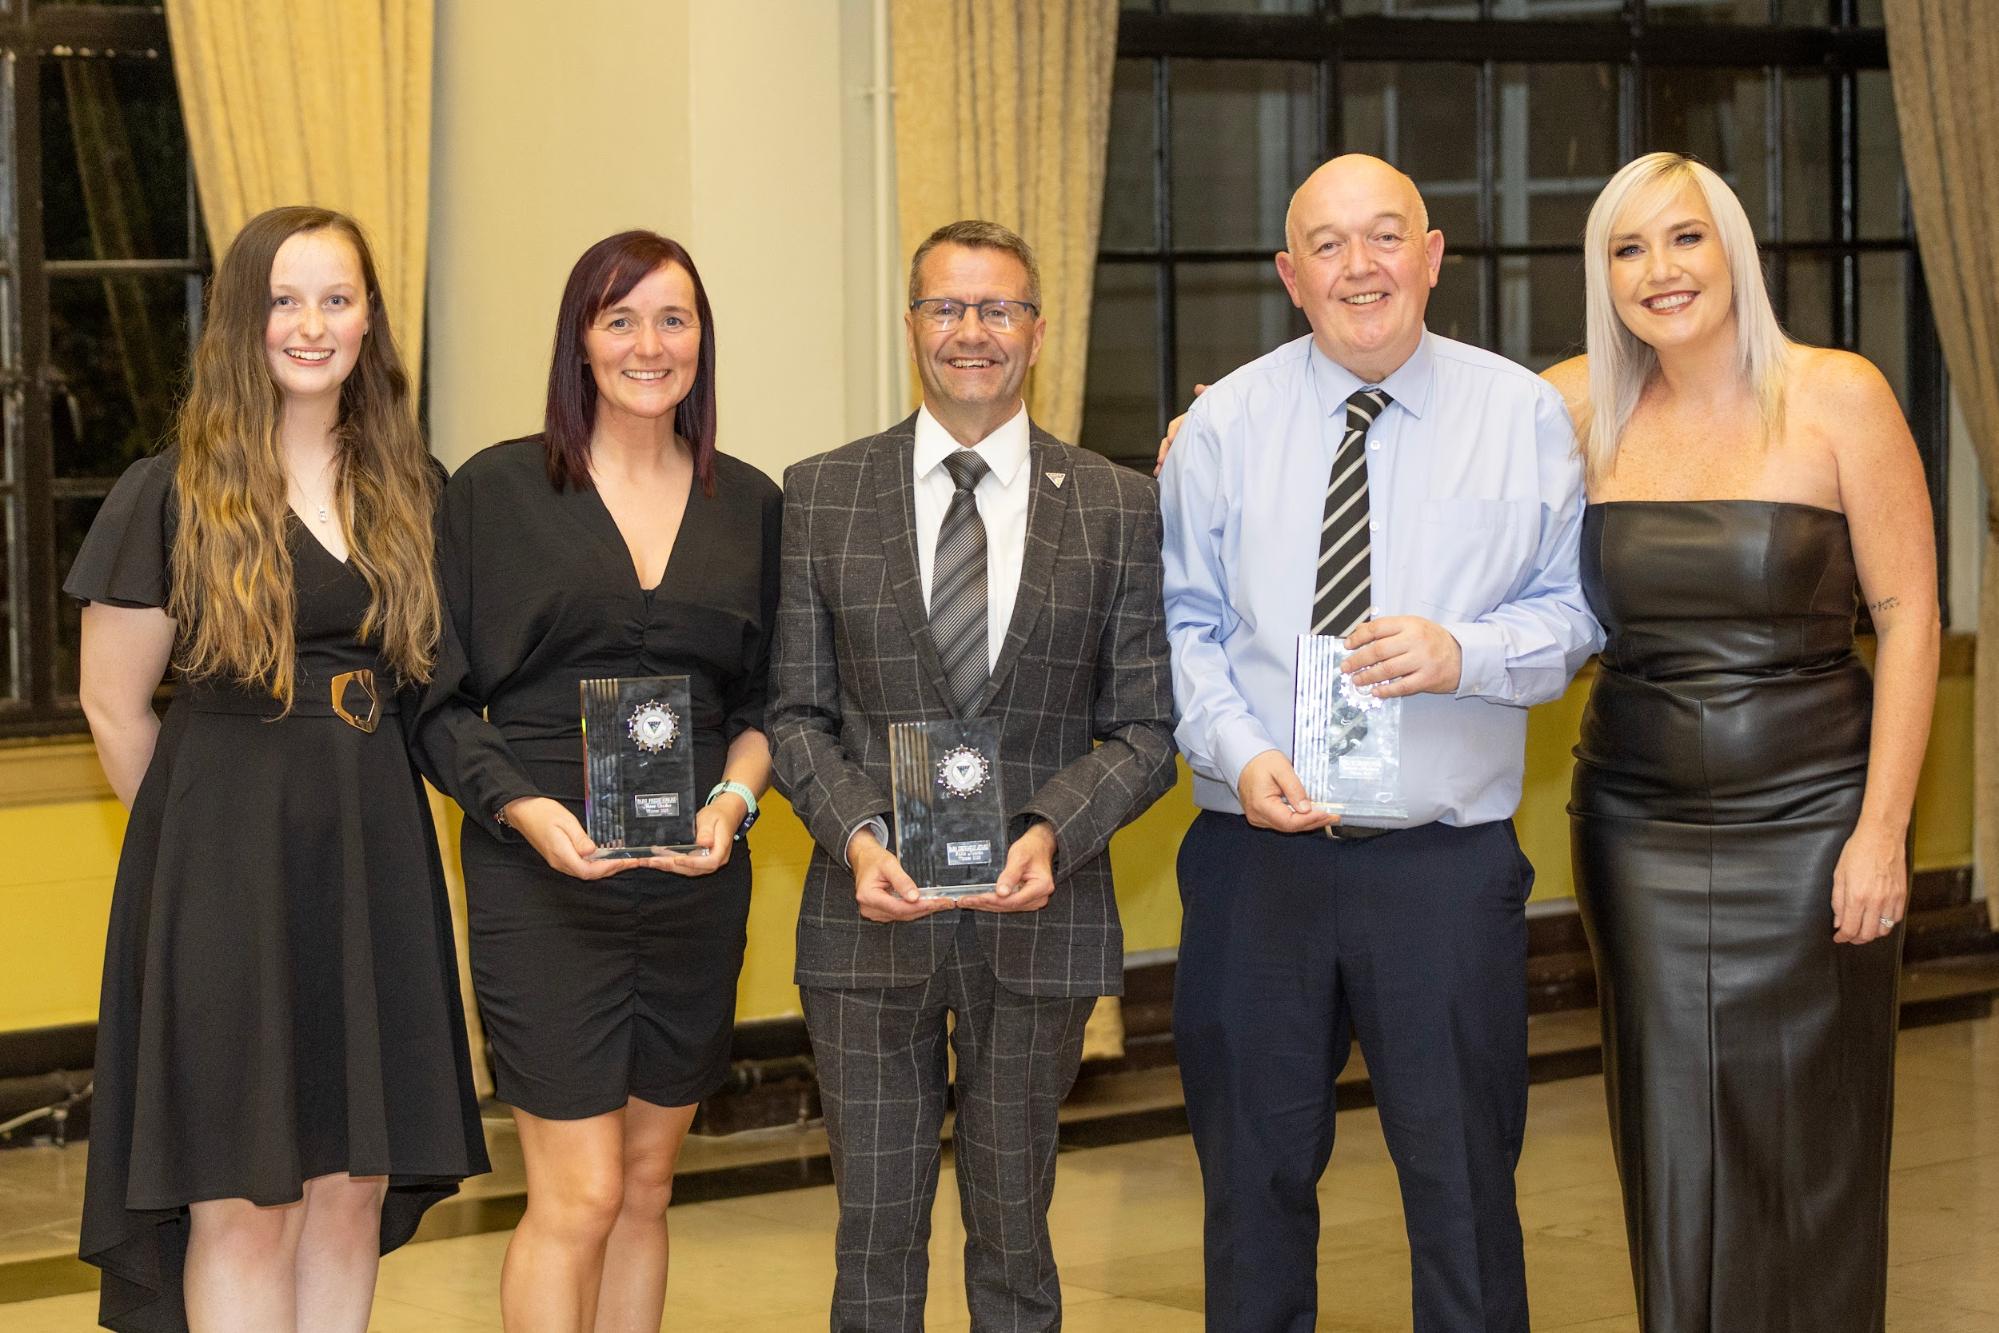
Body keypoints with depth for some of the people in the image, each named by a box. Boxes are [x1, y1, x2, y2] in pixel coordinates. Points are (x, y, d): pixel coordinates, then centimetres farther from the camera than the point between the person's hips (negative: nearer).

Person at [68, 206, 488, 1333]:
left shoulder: (412, 490, 8)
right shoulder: (175, 494, -5)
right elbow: (114, 704, 0)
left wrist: (355, 803, 8)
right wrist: (206, 835, 8)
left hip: (374, 855, 4)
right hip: (226, 860, -4)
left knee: (353, 1191, 6)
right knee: (244, 1202, -3)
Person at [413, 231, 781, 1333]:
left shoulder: (747, 503, 9)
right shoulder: (495, 491, -1)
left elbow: (765, 696, 13)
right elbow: (440, 699, -1)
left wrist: (734, 797, -6)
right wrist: (525, 809, -16)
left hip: (696, 879, 4)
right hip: (542, 878, -4)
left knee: (645, 1184, 11)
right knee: (578, 1195, -7)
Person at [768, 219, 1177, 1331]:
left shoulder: (1120, 507, 3)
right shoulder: (823, 495, 4)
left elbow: (1145, 727, 2)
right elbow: (797, 708, 5)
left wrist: (1054, 832, -16)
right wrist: (856, 835, -13)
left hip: (1038, 912, 0)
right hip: (873, 914, 0)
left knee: (1015, 1235, 10)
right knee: (876, 1236, 6)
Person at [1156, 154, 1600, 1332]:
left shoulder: (1525, 417, 2)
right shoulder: (1224, 426, 4)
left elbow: (1572, 616, 3)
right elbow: (1184, 622, 4)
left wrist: (1464, 652, -17)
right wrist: (1239, 751, -13)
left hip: (1449, 865, -1)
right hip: (1256, 851, 1)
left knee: (1463, 1186, 5)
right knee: (1255, 1182, 12)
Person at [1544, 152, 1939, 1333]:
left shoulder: (1837, 396, -6)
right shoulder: (1583, 408, 3)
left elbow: (1909, 615, -6)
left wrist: (1882, 829, -11)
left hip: (1808, 821, -3)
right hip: (1638, 824, 3)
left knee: (1809, 1155, 4)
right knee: (1672, 1149, 9)